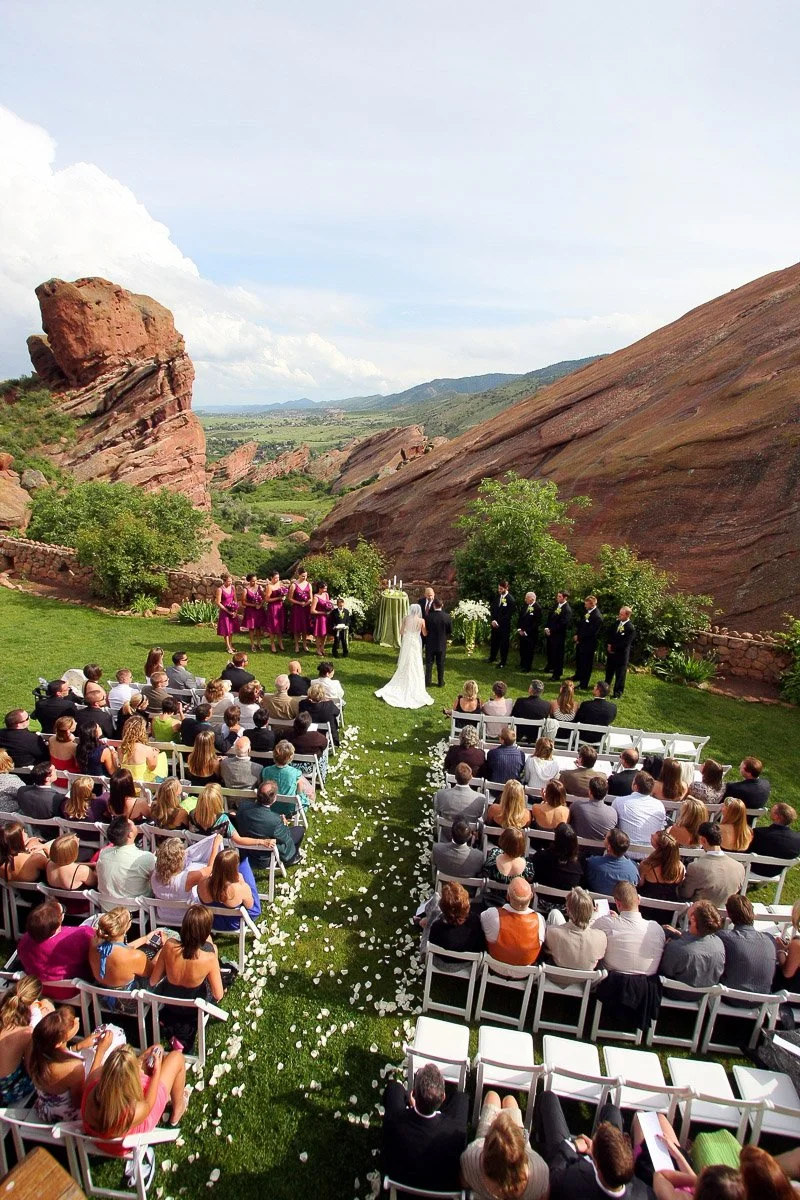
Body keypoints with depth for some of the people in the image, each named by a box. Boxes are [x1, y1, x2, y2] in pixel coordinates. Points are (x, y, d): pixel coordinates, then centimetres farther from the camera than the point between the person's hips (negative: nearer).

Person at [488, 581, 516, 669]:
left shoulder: (511, 600, -14)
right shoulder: (497, 597, 5)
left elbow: (509, 614, -15)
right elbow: (491, 609, 9)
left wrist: (499, 622, -15)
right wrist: (493, 620, -5)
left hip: (504, 625, -5)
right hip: (495, 624, 6)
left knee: (504, 643, 4)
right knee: (493, 641, 15)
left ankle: (502, 661, 15)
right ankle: (492, 657, 33)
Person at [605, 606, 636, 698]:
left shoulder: (630, 628, -20)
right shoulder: (617, 622, 2)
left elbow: (624, 643, -20)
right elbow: (611, 634, 12)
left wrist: (613, 647, -14)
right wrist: (609, 645, -3)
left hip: (621, 654, -7)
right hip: (612, 651, 7)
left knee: (620, 674, 5)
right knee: (609, 670, 24)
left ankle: (618, 692, 17)